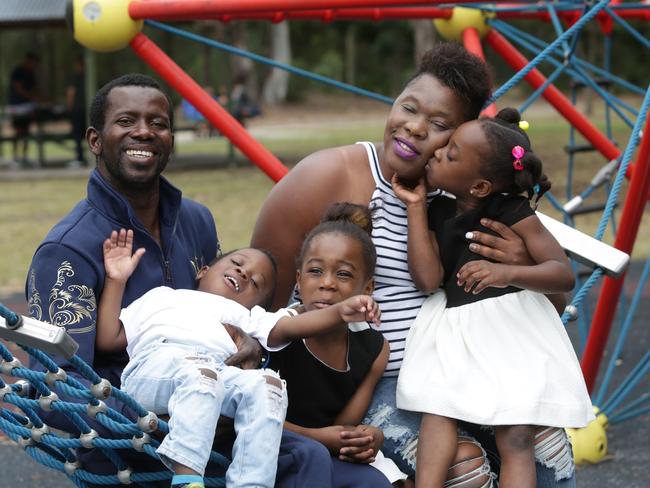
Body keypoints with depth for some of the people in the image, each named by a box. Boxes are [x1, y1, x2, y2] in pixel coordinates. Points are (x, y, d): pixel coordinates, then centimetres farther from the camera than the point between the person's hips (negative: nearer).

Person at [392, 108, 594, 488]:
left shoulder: (513, 213, -8)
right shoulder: (438, 212, 7)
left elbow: (565, 274, -16)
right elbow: (428, 279, -7)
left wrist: (507, 273, -35)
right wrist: (415, 206, -4)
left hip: (510, 328, -5)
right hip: (455, 329, 5)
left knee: (516, 436, -13)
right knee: (437, 409, -17)